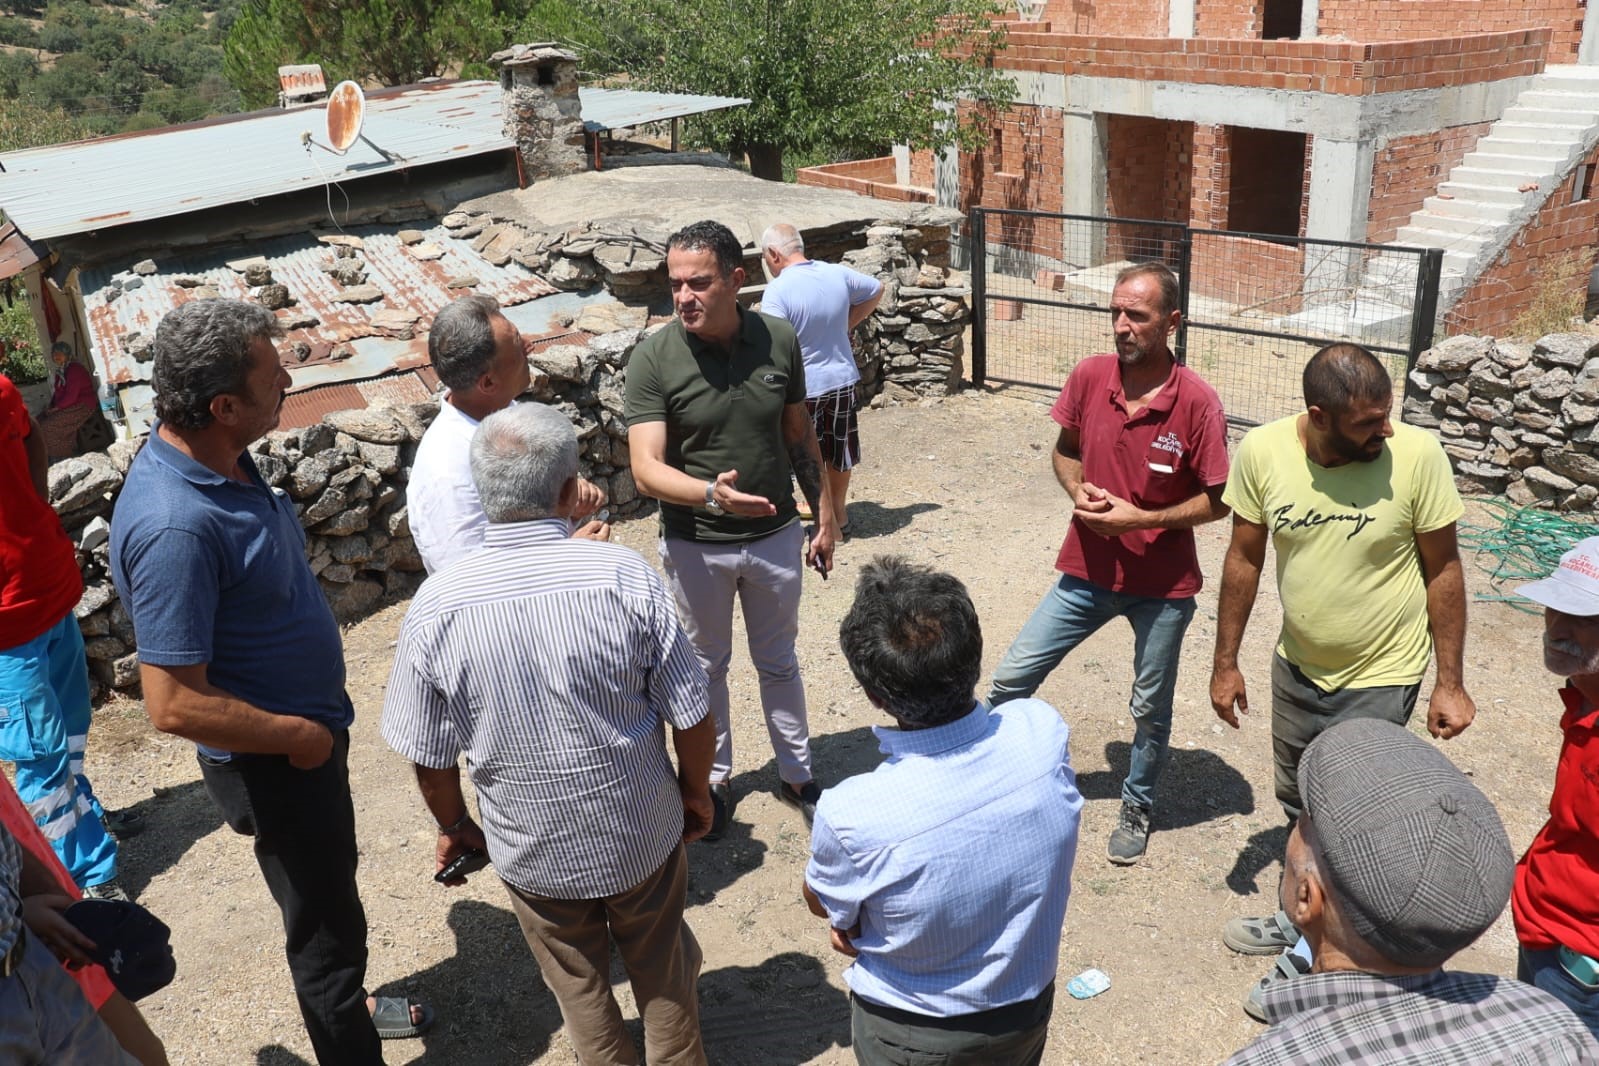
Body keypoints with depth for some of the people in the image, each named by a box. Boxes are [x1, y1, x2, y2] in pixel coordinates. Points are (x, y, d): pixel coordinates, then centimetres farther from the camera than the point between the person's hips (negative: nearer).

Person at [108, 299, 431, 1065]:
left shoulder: (221, 458, -5)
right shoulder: (174, 528, -34)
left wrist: (318, 721, 13)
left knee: (330, 887, 28)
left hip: (310, 730, 9)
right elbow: (174, 706, -32)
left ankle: (343, 1005, 52)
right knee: (325, 917, 11)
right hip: (276, 762, -9)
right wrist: (297, 735, -18)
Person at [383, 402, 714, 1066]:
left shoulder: (435, 607, -19)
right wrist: (696, 792, 5)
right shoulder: (625, 576, -23)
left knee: (579, 987, 26)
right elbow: (691, 716, -14)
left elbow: (429, 757, -7)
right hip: (644, 835, 0)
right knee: (663, 971, 26)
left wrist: (454, 826, 12)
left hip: (532, 851, 1)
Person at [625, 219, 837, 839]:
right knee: (706, 666, 18)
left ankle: (797, 774, 38)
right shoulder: (654, 359, -19)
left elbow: (799, 436, 4)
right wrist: (711, 493, -43)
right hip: (695, 547, -2)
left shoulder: (779, 341, -9)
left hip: (775, 536, 2)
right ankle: (713, 777, 39)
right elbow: (647, 469, -24)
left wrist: (823, 518, 7)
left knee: (778, 662, 19)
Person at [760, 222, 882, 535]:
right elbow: (876, 291, 15)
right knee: (839, 451, 20)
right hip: (843, 379, 6)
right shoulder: (838, 274, -2)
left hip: (803, 388, -6)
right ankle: (840, 515, 34)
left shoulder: (777, 290, -21)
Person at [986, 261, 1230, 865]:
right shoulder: (1089, 378, -7)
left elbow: (1216, 500, -11)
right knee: (1011, 679, 4)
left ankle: (1137, 808, 40)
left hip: (1163, 586, -3)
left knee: (1150, 708, 16)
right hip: (1088, 572, 3)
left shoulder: (1197, 402, -18)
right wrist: (1078, 491, -11)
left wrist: (1140, 518, -20)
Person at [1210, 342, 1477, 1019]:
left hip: (1382, 676, -3)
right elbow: (1245, 559, -3)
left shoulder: (1417, 454, -23)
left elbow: (1442, 570, -11)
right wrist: (1225, 662, 2)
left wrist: (1449, 682, -7)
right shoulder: (1263, 450, -16)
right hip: (1297, 665, 4)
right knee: (1300, 807, 22)